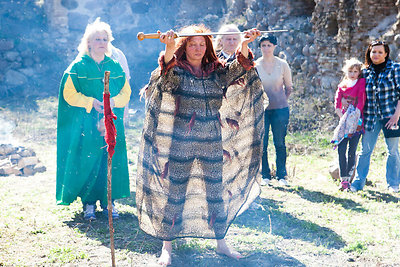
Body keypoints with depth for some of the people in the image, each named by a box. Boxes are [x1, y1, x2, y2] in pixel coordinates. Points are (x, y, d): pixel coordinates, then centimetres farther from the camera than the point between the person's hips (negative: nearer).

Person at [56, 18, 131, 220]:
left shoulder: (115, 67, 10)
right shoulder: (78, 67, 0)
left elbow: (126, 92, 10)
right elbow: (69, 94, -4)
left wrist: (113, 102, -10)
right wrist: (91, 102, -15)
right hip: (87, 124, -3)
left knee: (111, 161, 2)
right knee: (88, 161, -4)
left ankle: (108, 201, 13)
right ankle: (89, 203, 8)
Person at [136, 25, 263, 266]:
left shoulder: (216, 72, 8)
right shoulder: (176, 71, -1)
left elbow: (237, 69, -6)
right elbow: (168, 70, -24)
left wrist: (245, 45, -24)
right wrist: (169, 48, -43)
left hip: (212, 144, 3)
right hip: (181, 143, -3)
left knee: (217, 192, 10)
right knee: (175, 192, 2)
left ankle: (221, 243, 24)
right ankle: (167, 246, 14)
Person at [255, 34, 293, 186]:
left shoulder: (282, 65, 2)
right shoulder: (255, 65, 1)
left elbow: (289, 87, 13)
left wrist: (281, 100, 7)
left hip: (280, 109, 0)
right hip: (261, 109, 0)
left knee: (280, 143, 3)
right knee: (262, 144, 1)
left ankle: (281, 175, 14)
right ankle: (265, 175, 14)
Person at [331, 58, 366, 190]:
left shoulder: (361, 83, 0)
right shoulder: (342, 86, 11)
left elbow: (361, 101, -9)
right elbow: (337, 105, 5)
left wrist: (353, 118, -15)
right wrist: (343, 118, -7)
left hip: (356, 122, -3)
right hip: (344, 121, 3)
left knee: (352, 151, -4)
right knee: (341, 150, -5)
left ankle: (348, 179, 4)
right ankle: (343, 179, 2)